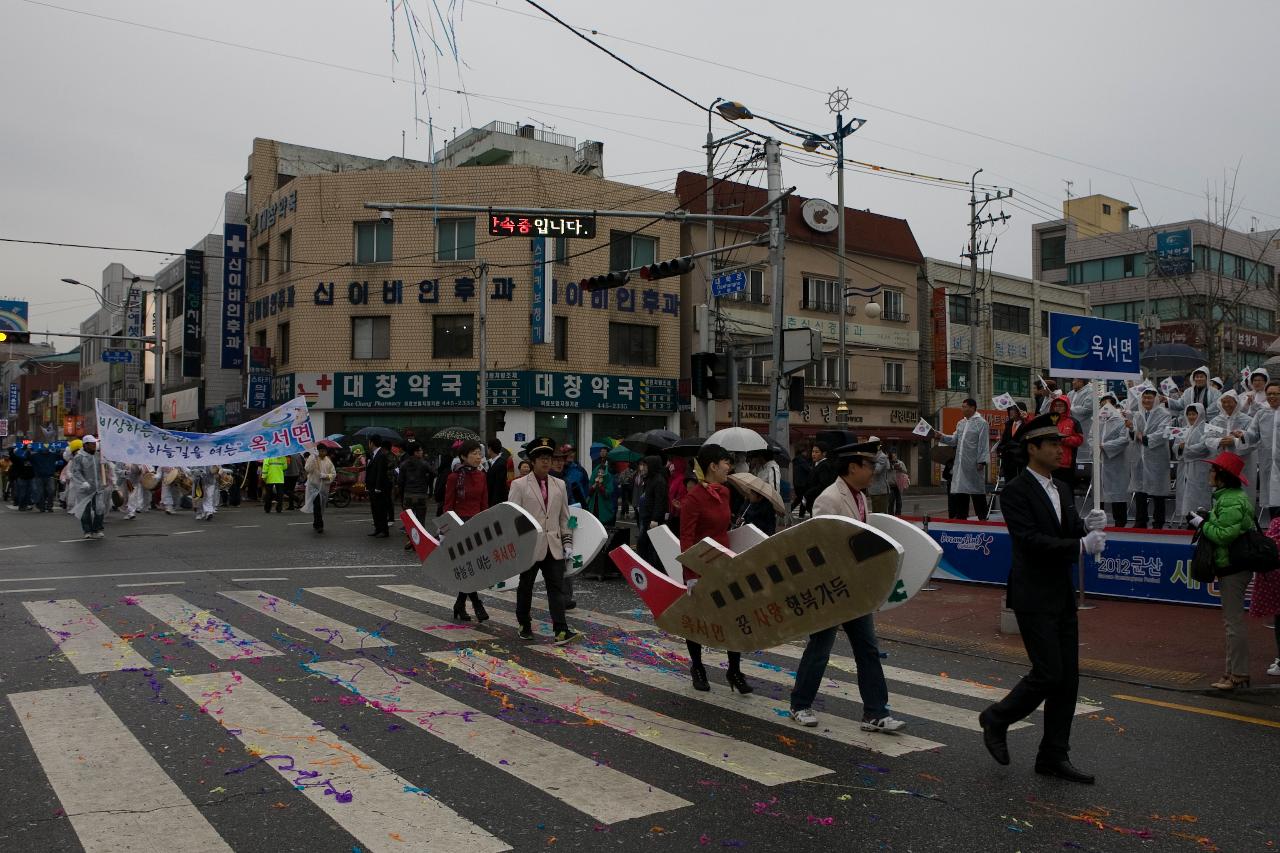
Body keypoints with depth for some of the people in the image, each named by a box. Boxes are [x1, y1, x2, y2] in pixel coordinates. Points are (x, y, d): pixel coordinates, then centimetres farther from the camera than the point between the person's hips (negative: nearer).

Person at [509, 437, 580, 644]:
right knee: (525, 587, 11)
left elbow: (564, 518, 13)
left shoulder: (559, 485, 10)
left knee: (556, 587, -5)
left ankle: (561, 631, -10)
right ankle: (524, 626, 27)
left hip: (554, 547, 3)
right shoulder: (519, 485, -2)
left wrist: (567, 542, 7)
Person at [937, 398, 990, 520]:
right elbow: (954, 440, 17)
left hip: (974, 464, -7)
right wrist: (941, 437, 3)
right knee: (960, 492, 9)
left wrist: (981, 461, -15)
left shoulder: (981, 423, -6)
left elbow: (983, 444, -10)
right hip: (961, 464, 7)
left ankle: (982, 518, 7)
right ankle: (961, 517, 17)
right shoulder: (961, 423, 15)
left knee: (977, 493, -1)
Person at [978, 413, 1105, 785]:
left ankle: (1054, 756, 19)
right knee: (1048, 674, -8)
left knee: (1068, 678, 9)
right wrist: (1081, 545, -25)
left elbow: (1069, 532, 9)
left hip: (1063, 596, 8)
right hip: (1034, 597, -8)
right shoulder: (1016, 491, -13)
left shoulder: (1061, 489, 13)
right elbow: (1030, 541, -22)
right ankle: (996, 719, 15)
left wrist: (1088, 525, -12)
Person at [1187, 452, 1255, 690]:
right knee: (1233, 620, 16)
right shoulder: (1227, 496, 14)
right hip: (1231, 567, 11)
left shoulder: (1231, 501, -19)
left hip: (1232, 569, -11)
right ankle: (1234, 671, 24)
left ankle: (1238, 675, 0)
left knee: (1234, 621, -6)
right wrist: (1208, 519, 6)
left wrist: (1202, 524, -15)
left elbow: (1226, 534, -26)